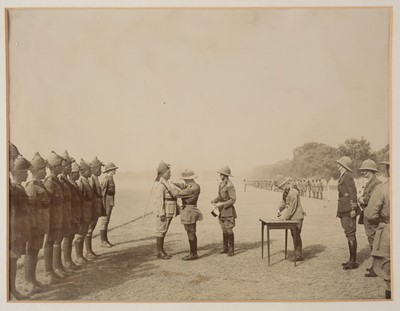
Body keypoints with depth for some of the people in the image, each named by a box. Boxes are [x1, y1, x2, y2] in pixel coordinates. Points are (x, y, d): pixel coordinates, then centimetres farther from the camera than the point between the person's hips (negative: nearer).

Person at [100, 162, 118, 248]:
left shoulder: (110, 179, 14)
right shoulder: (106, 179, -16)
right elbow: (102, 192, -19)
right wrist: (103, 205, -20)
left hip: (110, 202, 10)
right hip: (106, 202, -10)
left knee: (107, 221, 12)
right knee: (104, 222, -5)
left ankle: (106, 240, 17)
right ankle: (103, 242, 0)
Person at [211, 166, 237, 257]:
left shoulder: (230, 185, -18)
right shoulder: (221, 184, 9)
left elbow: (233, 200, -18)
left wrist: (221, 204, -22)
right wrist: (215, 200, 1)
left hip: (228, 210, -8)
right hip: (222, 211, 8)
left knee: (229, 230, -2)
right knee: (224, 230, 13)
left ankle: (231, 250, 7)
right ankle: (225, 248, 22)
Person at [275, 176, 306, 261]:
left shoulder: (293, 192, -21)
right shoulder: (286, 192, 8)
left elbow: (292, 207, -22)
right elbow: (283, 201, 17)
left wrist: (285, 216, -20)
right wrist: (279, 209, 1)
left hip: (297, 217, -10)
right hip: (292, 217, 10)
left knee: (296, 235, -7)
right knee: (293, 235, 13)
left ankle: (299, 256, 0)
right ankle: (297, 254, 21)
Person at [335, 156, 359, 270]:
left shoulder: (347, 176, -11)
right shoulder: (343, 177, 18)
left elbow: (353, 193, -17)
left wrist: (353, 209, -21)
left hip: (348, 210, -10)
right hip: (344, 211, 10)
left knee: (350, 235, -6)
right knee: (350, 234, 13)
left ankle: (353, 261, -1)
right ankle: (352, 260, 20)